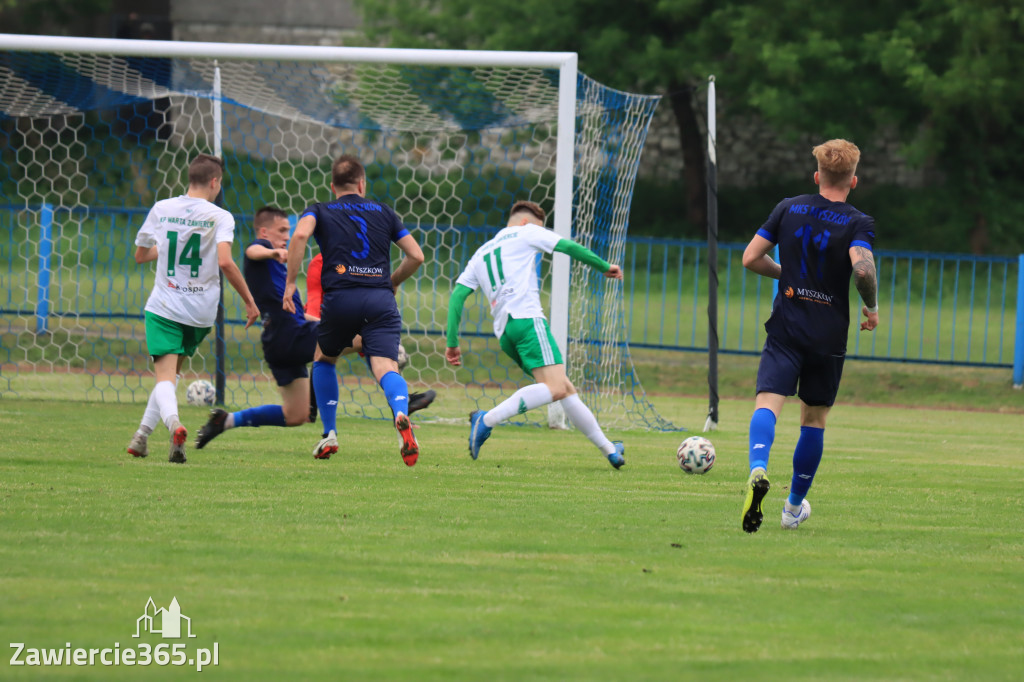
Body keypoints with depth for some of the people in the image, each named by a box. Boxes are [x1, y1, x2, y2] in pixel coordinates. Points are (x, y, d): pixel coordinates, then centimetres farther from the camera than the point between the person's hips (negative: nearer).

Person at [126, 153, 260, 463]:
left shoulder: (161, 209, 4)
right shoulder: (220, 217, -6)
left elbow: (140, 255, 14)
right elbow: (225, 262, -20)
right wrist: (250, 301, -12)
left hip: (163, 307, 0)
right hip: (201, 311, 0)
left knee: (165, 377, -8)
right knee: (171, 372, 18)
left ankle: (173, 423, -38)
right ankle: (143, 434, 12)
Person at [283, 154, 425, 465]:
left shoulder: (320, 211, 16)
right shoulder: (384, 212, 22)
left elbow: (300, 234, -8)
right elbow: (416, 256, 18)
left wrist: (290, 283, -3)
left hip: (340, 297, 0)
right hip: (381, 299, 0)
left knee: (324, 360, 26)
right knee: (385, 367, -13)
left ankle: (329, 435, 21)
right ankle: (401, 416, -45)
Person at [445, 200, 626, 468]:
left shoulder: (481, 254, 28)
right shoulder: (525, 233, 14)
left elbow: (457, 295, 18)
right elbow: (569, 247, 13)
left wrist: (452, 342, 15)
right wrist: (604, 267, 27)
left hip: (504, 331, 8)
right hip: (527, 318, -8)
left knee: (565, 389, 10)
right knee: (555, 388, -21)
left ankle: (608, 449, 13)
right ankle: (487, 421, -30)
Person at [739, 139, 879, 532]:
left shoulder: (789, 210, 5)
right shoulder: (858, 223, -4)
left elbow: (750, 258, 5)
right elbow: (863, 267, -23)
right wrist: (871, 307, -5)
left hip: (785, 330, 0)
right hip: (829, 336, 0)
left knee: (768, 403, -12)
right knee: (814, 419, 15)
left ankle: (758, 469, -44)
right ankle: (795, 507, 25)